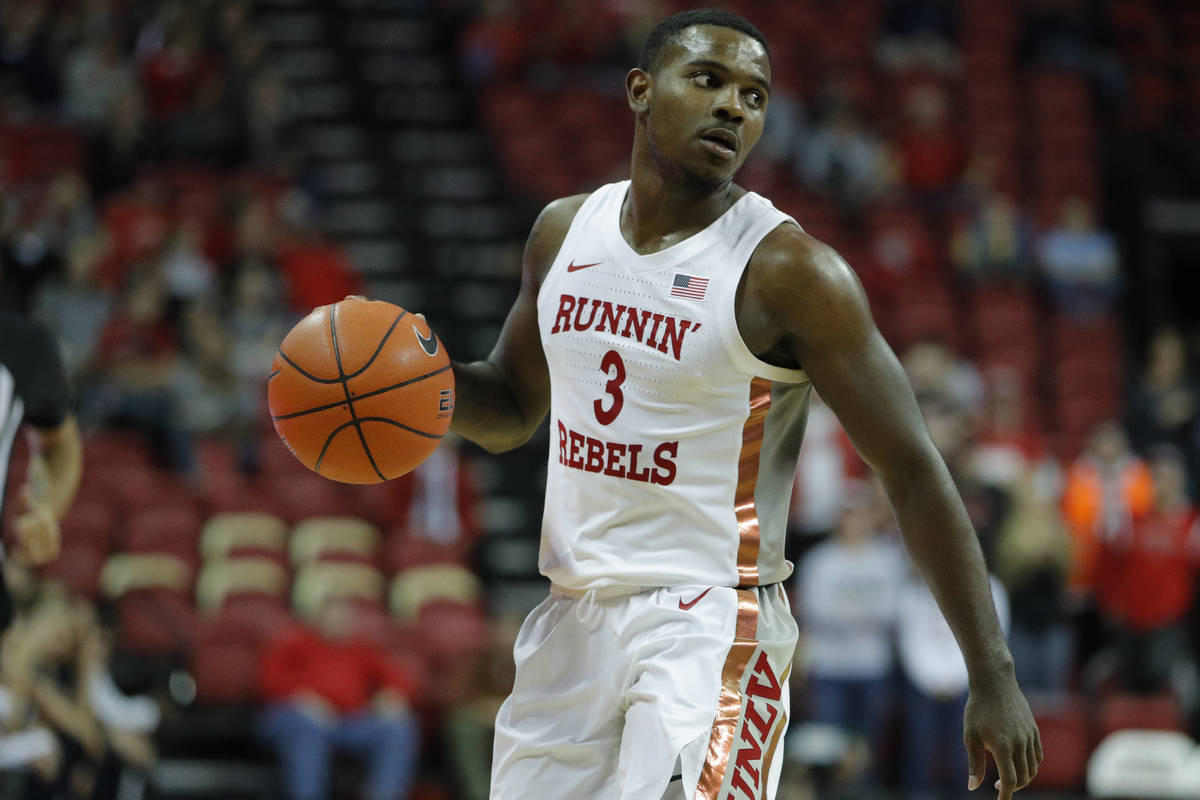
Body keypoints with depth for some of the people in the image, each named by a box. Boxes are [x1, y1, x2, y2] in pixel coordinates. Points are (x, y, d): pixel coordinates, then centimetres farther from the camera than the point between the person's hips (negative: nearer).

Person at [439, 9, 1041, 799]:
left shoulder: (791, 271, -12)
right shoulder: (565, 231, 7)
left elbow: (914, 472, -11)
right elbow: (513, 409, 22)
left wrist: (993, 677, -16)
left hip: (711, 627, -6)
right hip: (574, 617, 6)